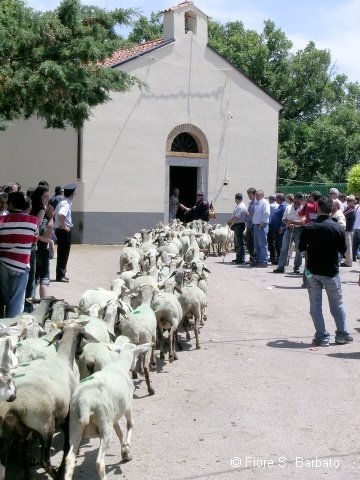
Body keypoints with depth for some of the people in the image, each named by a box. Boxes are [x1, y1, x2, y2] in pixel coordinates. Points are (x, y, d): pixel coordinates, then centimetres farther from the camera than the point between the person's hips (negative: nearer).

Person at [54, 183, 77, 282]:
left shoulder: (62, 202, 12)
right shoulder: (66, 204, -18)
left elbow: (56, 214, 22)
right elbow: (60, 215, -35)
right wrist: (64, 226, -23)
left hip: (60, 229, 10)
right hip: (64, 231, -10)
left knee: (63, 253, 15)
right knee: (63, 254, -3)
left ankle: (62, 274, 23)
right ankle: (60, 276, 2)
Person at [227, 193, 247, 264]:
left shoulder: (241, 207, -17)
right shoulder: (239, 206, 17)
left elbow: (236, 218, -22)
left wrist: (229, 221, -9)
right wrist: (230, 221, 6)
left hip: (239, 225, -11)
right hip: (237, 226, 11)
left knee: (240, 243, -7)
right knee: (237, 243, 17)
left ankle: (241, 260, -5)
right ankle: (238, 258, 26)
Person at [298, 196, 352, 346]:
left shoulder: (309, 228, -9)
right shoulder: (337, 228, -10)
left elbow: (301, 248, -1)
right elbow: (343, 249, -1)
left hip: (312, 271, 0)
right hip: (331, 271, 0)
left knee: (315, 305, 8)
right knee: (337, 304, 13)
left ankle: (322, 337, 8)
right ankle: (342, 335, 19)